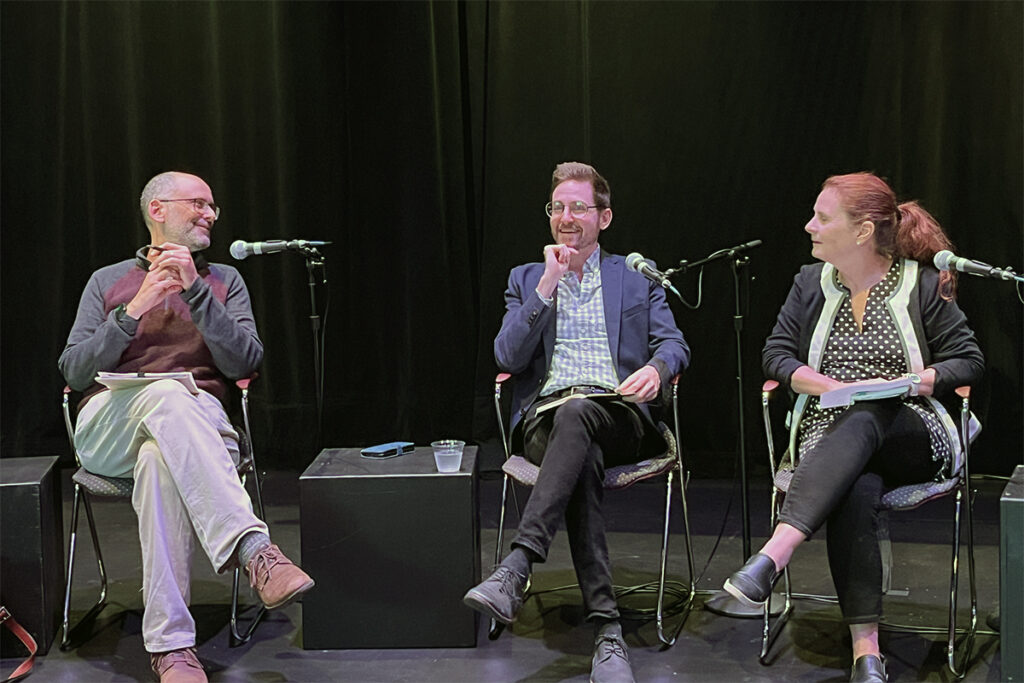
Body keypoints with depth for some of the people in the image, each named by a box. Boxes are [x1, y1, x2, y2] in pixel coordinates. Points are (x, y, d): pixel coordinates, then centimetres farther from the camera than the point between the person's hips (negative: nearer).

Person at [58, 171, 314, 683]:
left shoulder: (223, 280, 20)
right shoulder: (107, 282, 20)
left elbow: (244, 363, 2)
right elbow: (74, 372, 7)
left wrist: (194, 290, -7)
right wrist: (134, 311, -7)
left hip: (197, 420, 1)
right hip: (107, 425, 0)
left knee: (160, 460, -39)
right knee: (166, 394, -39)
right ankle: (254, 550, -54)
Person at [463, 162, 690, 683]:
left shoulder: (638, 276, 20)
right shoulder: (526, 279, 21)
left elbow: (673, 343, 10)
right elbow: (507, 358, 6)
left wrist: (657, 368, -16)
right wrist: (548, 285, -1)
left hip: (617, 417, -1)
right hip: (545, 418, 1)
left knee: (577, 413, -39)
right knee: (583, 460, -37)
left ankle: (515, 569, -49)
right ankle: (607, 629, -44)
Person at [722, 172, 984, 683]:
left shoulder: (923, 285, 4)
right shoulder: (811, 283, 12)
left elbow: (968, 361, 7)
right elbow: (777, 355, 10)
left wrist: (917, 381, -12)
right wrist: (834, 386, -8)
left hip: (913, 436, -1)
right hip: (829, 434, 2)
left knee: (862, 423, -40)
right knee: (857, 492, -36)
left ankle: (773, 555, -53)